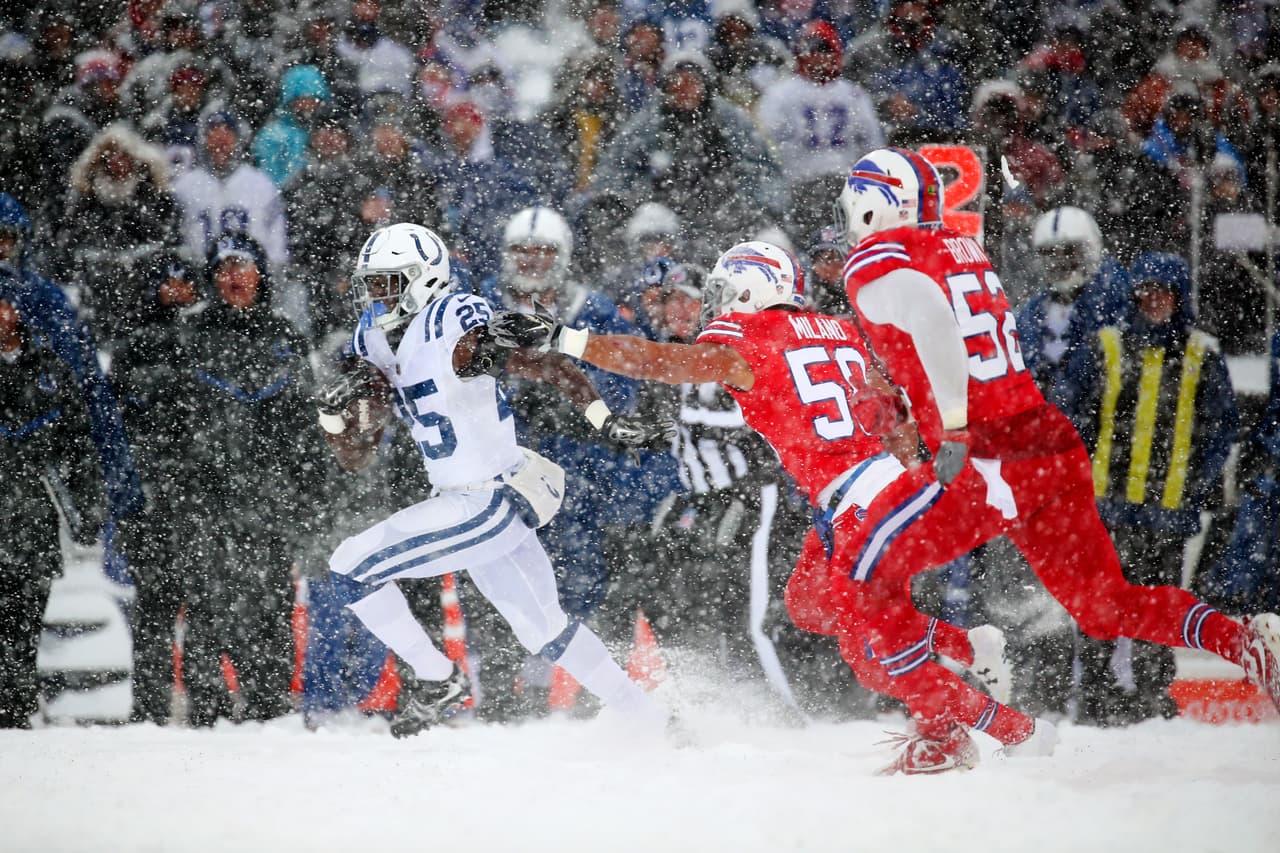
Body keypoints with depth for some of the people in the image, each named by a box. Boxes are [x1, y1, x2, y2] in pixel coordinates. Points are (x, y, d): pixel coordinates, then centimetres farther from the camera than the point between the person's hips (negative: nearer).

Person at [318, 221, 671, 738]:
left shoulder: (452, 322, -17)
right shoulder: (378, 348, 8)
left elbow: (550, 366, -19)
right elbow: (353, 457, 10)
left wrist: (607, 423, -29)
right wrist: (335, 412, -10)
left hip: (490, 505, -9)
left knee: (352, 569, -12)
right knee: (543, 629, 20)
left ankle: (436, 680, 3)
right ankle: (656, 724, 31)